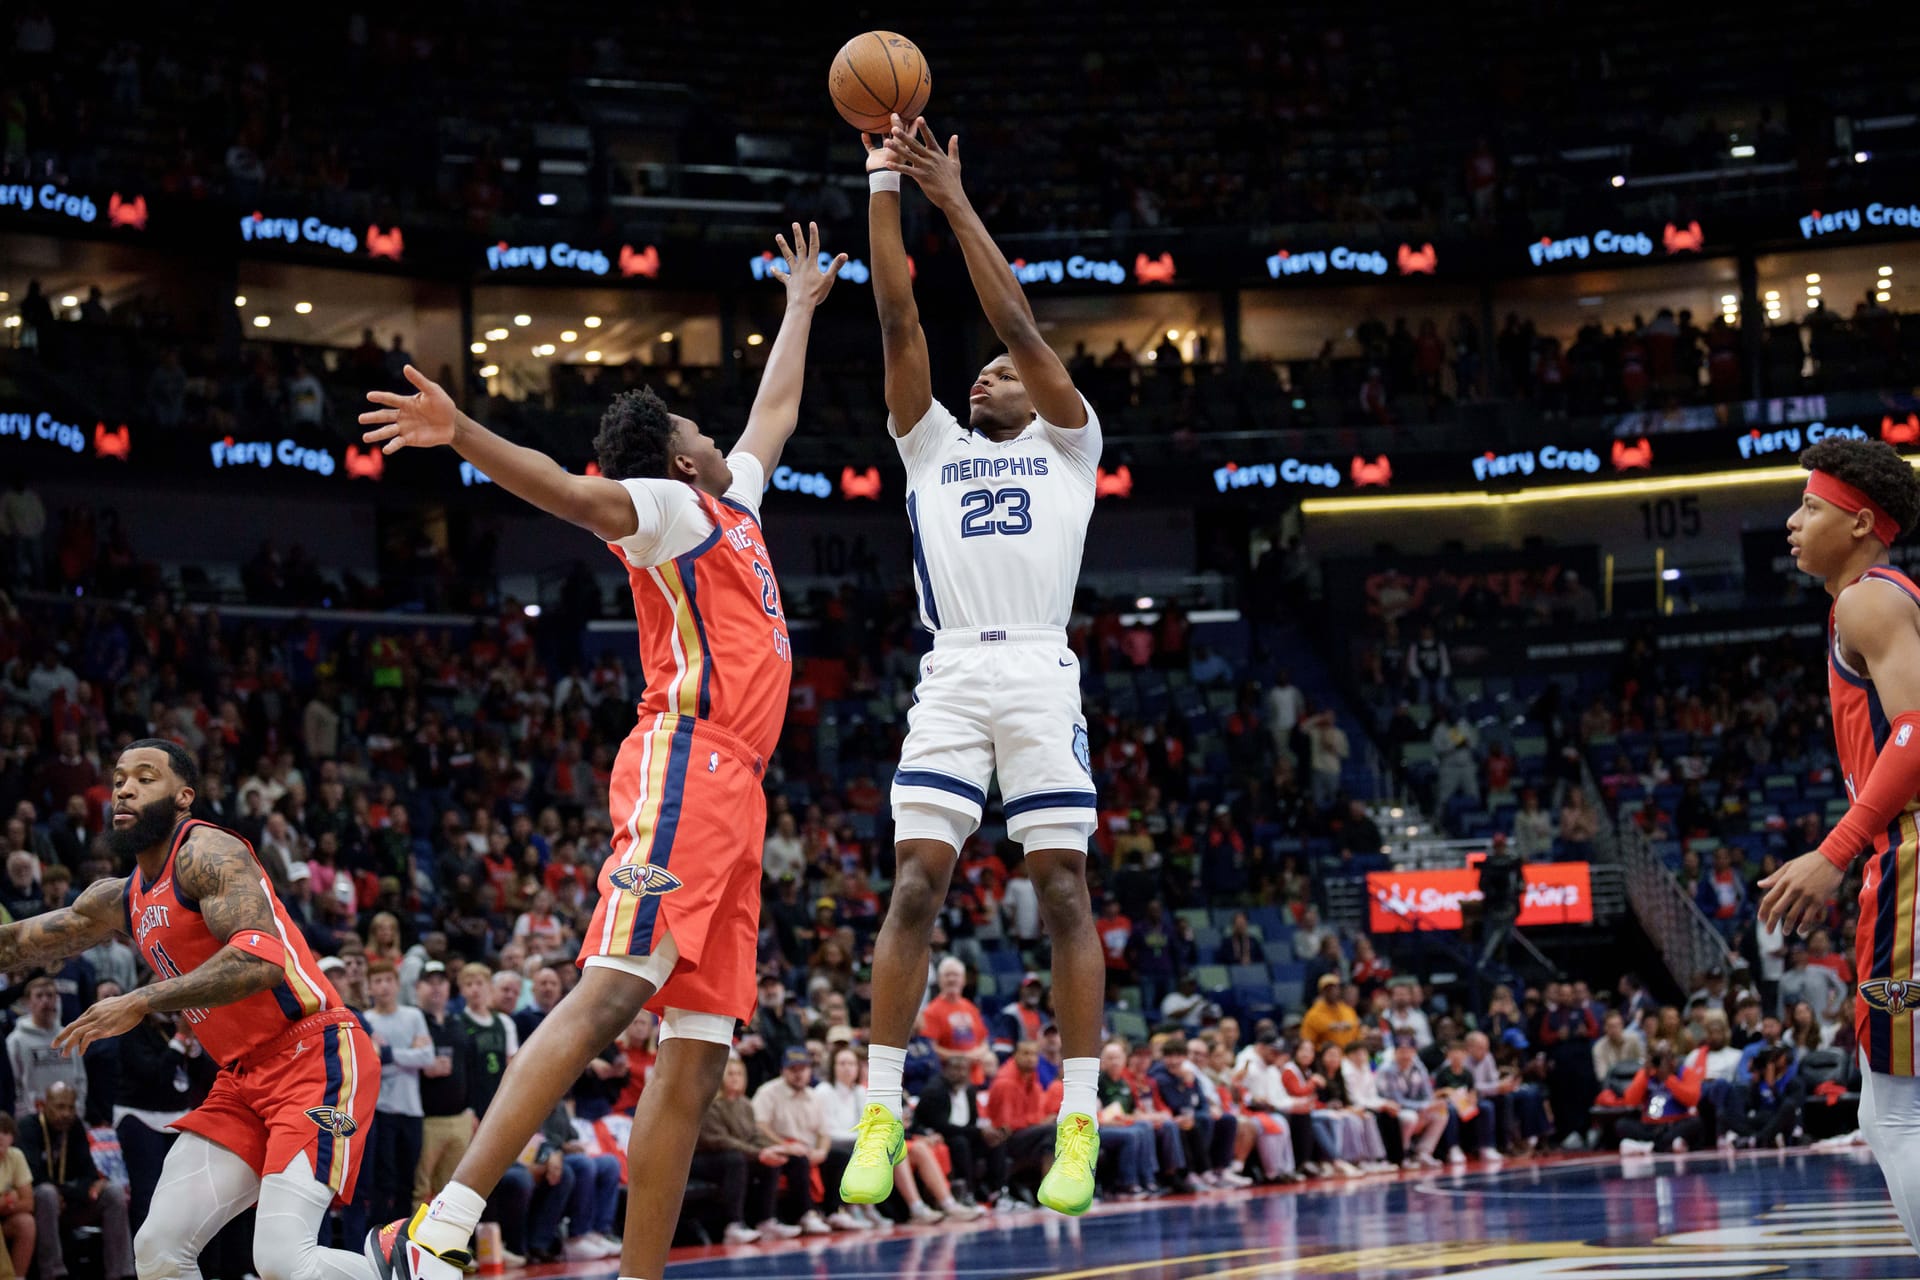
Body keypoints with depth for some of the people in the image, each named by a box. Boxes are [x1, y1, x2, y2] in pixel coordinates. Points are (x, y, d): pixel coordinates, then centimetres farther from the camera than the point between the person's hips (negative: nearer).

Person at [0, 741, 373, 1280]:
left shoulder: (206, 852, -10)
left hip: (315, 1053, -9)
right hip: (244, 1076, 9)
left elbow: (261, 960, -26)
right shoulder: (121, 899, 17)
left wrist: (140, 1003, -25)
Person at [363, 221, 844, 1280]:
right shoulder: (668, 506, 3)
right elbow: (576, 494, -17)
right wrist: (463, 436, -35)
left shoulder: (728, 502, 28)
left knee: (696, 1055, 0)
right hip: (688, 764, -9)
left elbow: (775, 411, 47)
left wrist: (801, 306, 57)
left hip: (728, 793, 9)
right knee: (612, 993, -24)